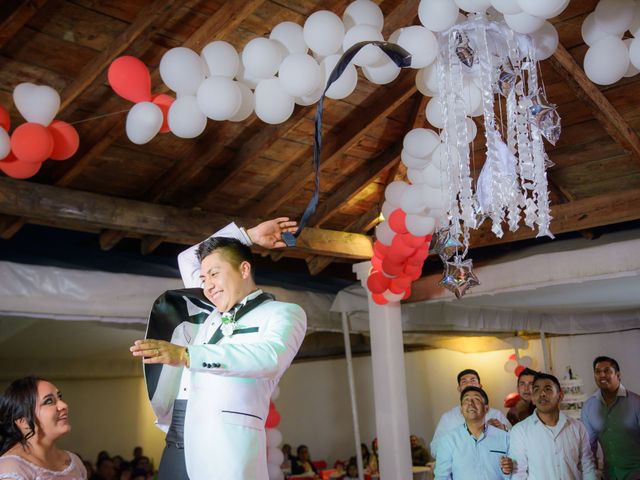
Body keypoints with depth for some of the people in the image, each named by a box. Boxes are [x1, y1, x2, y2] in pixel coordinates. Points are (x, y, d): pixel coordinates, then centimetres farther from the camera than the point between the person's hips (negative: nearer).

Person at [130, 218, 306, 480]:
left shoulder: (284, 313, 5)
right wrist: (248, 235, 29)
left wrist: (186, 355, -25)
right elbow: (187, 260, 36)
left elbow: (270, 357, -16)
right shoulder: (212, 315, 24)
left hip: (226, 444, -6)